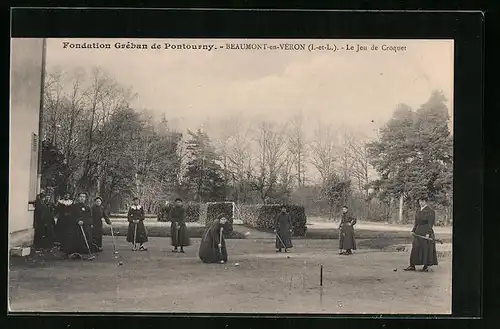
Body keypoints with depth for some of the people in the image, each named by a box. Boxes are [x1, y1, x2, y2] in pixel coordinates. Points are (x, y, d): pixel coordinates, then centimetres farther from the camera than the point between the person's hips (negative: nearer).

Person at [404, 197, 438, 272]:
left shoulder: (430, 211, -10)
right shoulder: (418, 210, 12)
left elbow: (430, 223, -15)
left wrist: (428, 233, -21)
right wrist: (413, 230, 8)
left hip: (426, 231, -7)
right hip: (418, 231, 8)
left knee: (426, 248, -1)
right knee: (415, 248, 6)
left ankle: (426, 266, 7)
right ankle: (412, 266, 8)